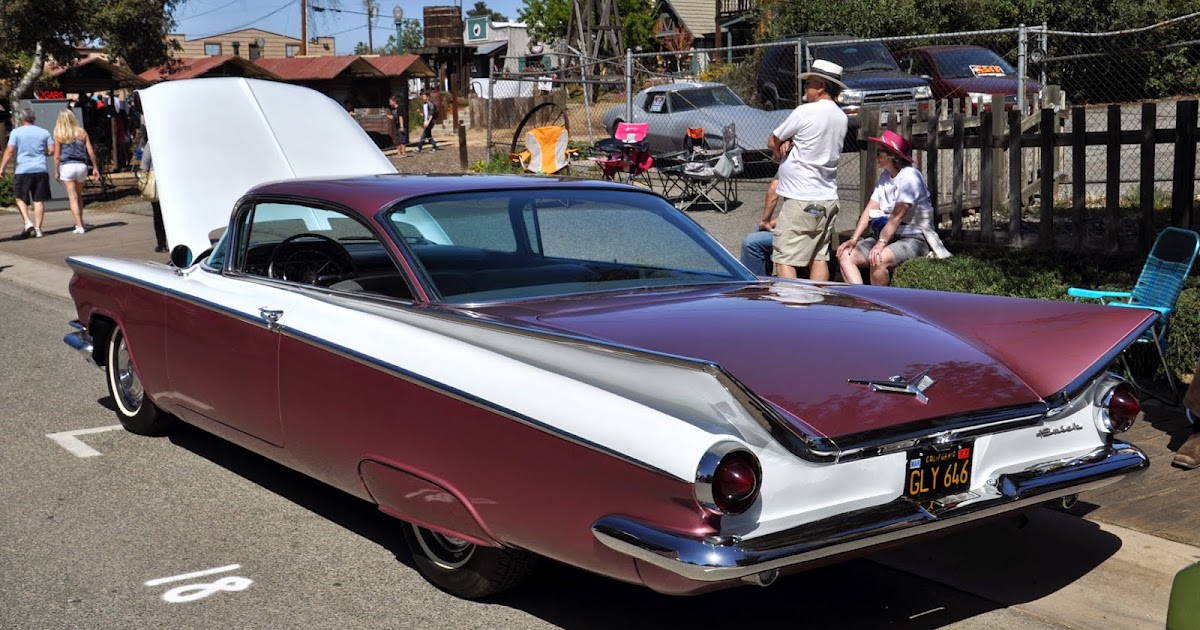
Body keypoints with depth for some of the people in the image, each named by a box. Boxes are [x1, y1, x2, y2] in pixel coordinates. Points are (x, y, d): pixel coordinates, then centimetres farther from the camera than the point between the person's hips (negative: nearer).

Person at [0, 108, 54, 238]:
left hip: (23, 170, -2)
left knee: (21, 198, 10)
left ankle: (28, 222, -7)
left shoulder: (16, 132, -1)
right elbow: (51, 150, 5)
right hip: (41, 170, 2)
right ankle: (37, 228, 4)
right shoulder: (44, 132, 6)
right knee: (39, 200, 5)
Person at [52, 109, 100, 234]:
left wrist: (56, 171, 3)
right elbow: (91, 152, 3)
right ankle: (80, 223, 21)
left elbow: (57, 156, -5)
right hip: (81, 165, 3)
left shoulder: (58, 135, -3)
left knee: (73, 197, 0)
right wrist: (95, 168, 10)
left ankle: (79, 226, -5)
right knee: (79, 195, 18)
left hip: (67, 167, -3)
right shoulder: (82, 133, 4)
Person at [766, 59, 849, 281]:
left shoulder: (805, 112, -13)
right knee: (819, 258, 12)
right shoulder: (841, 117, 10)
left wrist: (781, 152, 16)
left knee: (784, 259, -6)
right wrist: (791, 144, 0)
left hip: (800, 199, -8)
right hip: (828, 198, 8)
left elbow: (772, 142, -2)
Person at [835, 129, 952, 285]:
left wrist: (880, 244, -32)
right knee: (845, 255, -10)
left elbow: (897, 215, -23)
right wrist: (854, 239, -8)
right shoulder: (885, 176, 11)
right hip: (887, 235, 8)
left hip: (915, 239, -8)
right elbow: (870, 209, 4)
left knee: (879, 259, -35)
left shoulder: (910, 176, -13)